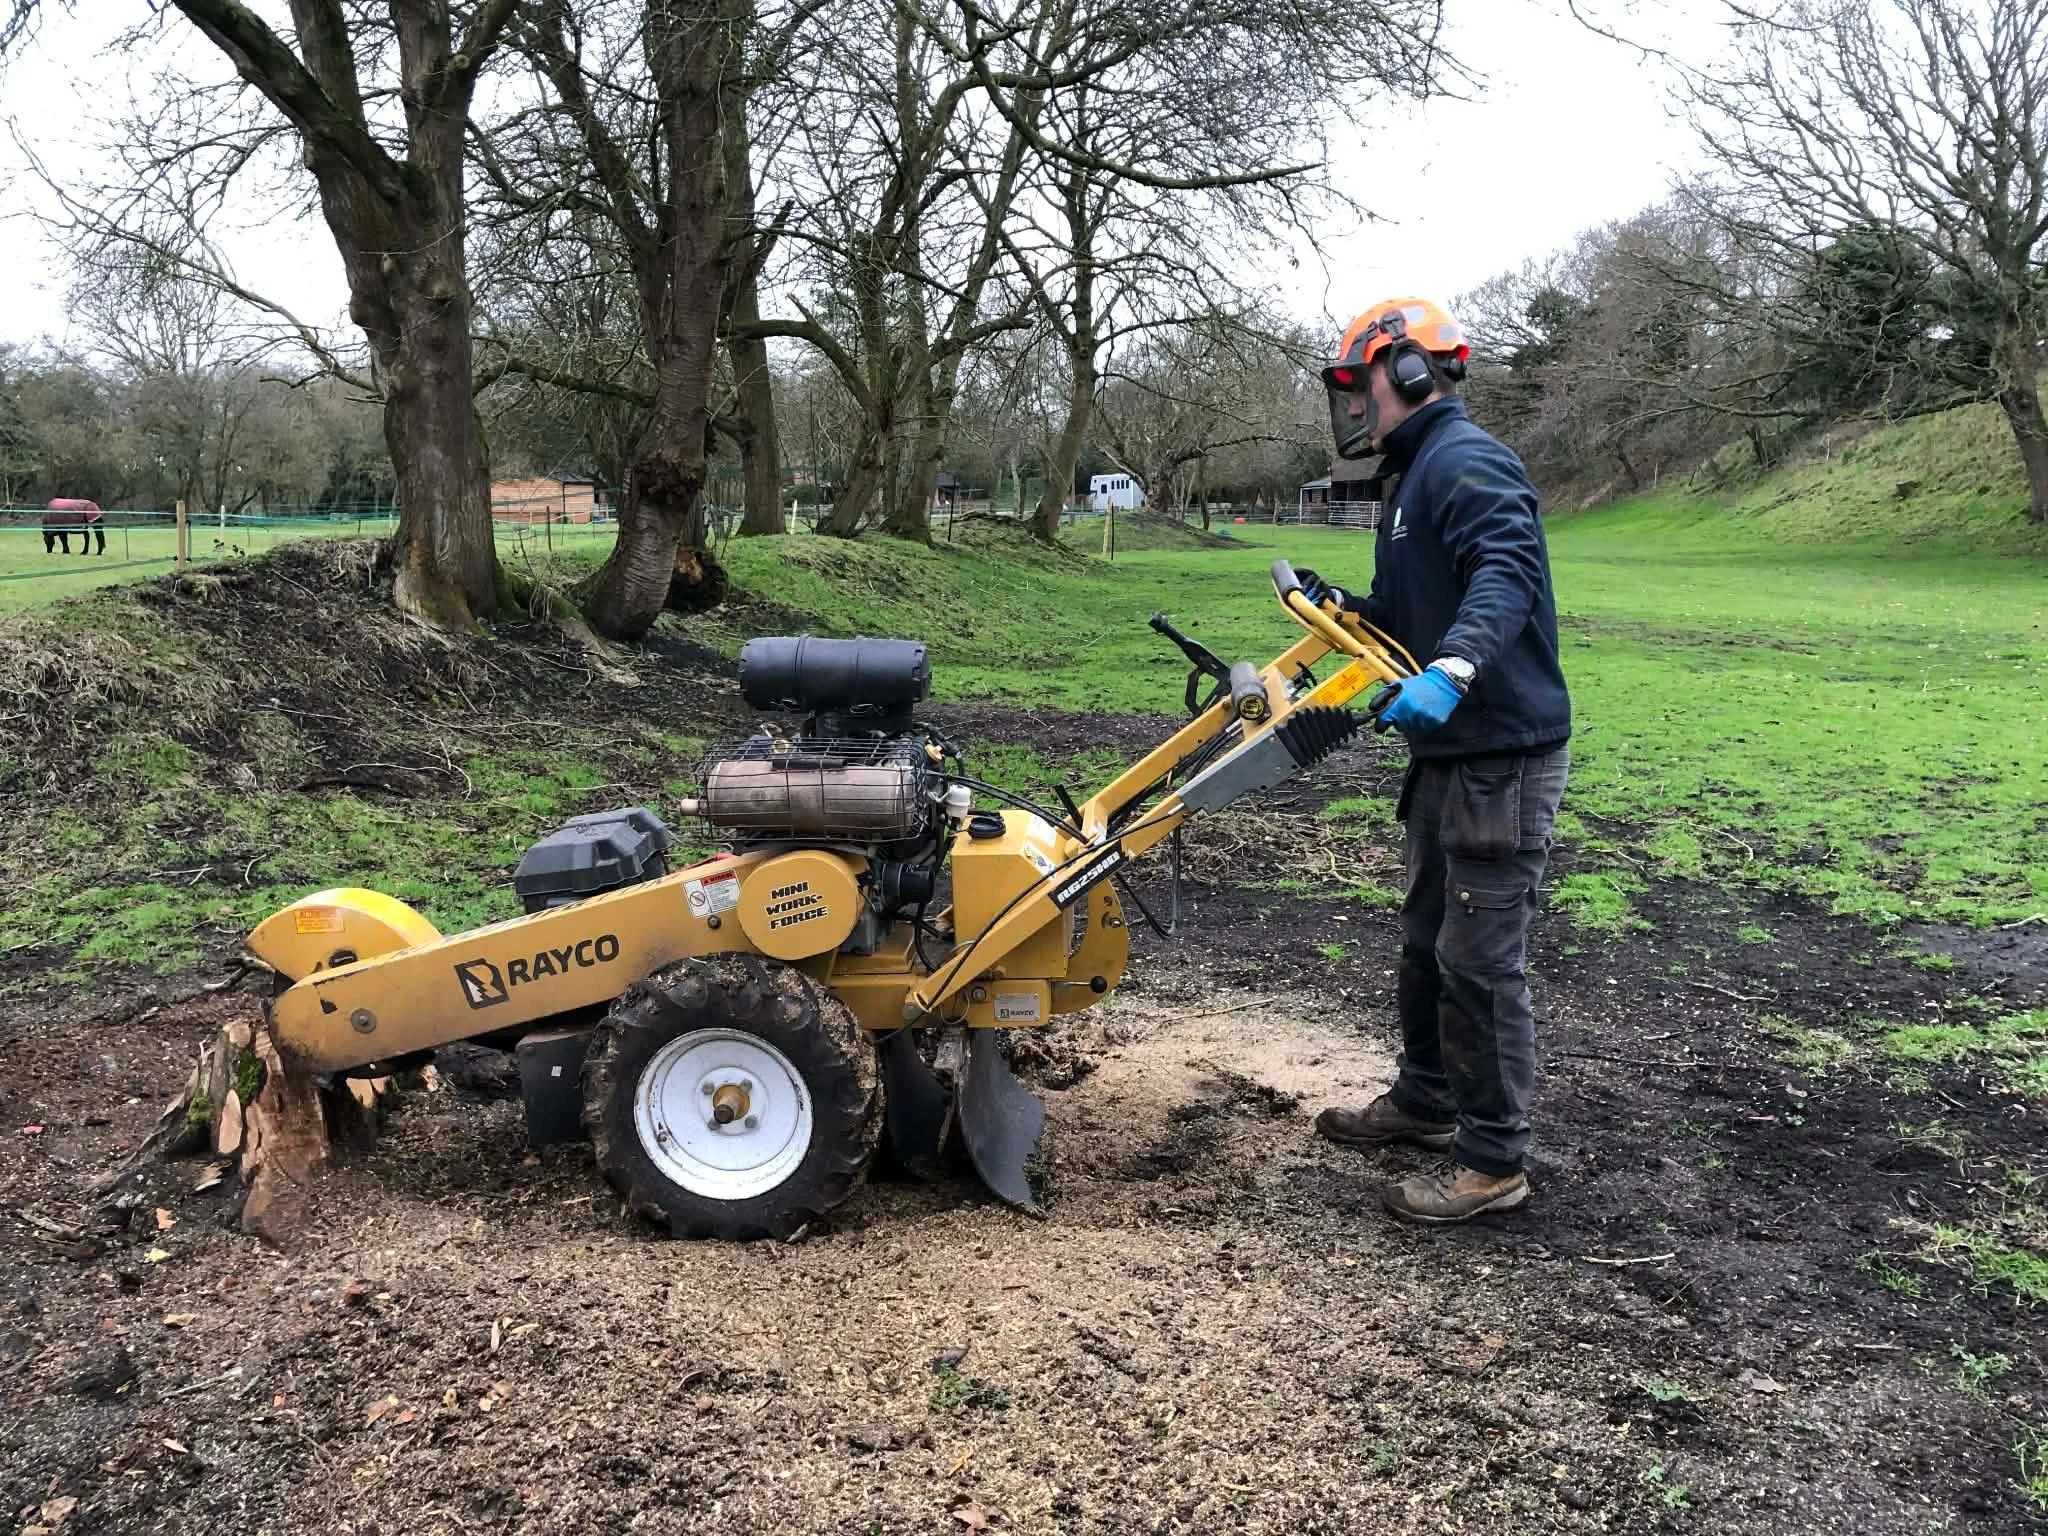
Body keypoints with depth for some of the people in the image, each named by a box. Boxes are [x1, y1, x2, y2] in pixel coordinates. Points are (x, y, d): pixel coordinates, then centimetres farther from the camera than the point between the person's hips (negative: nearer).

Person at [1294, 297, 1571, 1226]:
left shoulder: (1467, 464, -15)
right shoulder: (1415, 477, 18)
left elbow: (1505, 573, -33)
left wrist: (1452, 671, -47)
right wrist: (1342, 608, 10)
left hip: (1502, 757, -11)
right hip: (1447, 753, 11)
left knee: (1480, 959, -5)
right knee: (1427, 938, 21)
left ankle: (1493, 1163, 6)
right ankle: (1424, 1101, 37)